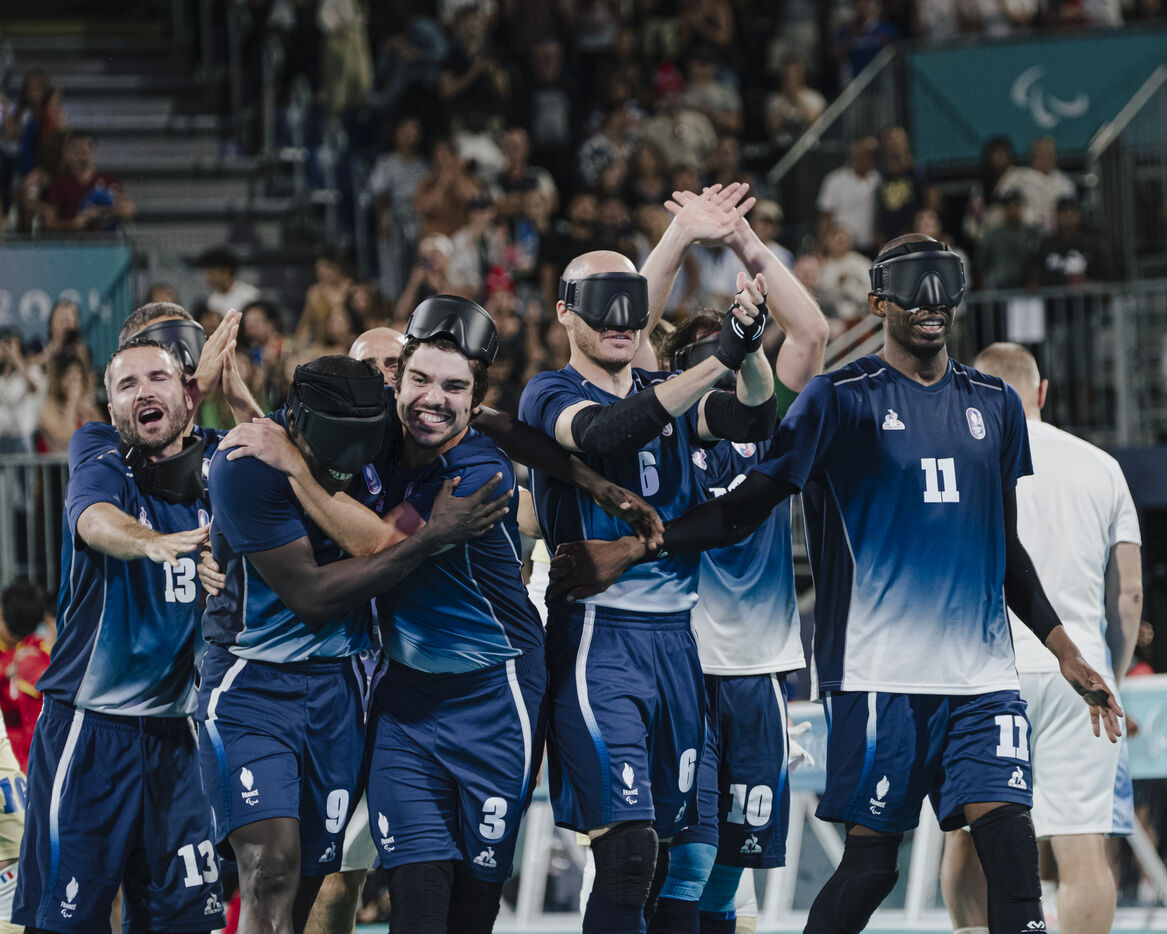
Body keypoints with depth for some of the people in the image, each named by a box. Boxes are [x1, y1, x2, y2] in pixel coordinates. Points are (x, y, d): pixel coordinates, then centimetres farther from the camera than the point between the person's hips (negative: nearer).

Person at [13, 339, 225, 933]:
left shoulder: (210, 483, 9)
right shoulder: (102, 475, -8)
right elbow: (98, 521, -29)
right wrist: (151, 542, -54)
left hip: (171, 730, 5)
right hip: (89, 725, -5)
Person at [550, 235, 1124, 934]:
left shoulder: (996, 405, 16)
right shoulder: (841, 399, 2)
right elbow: (744, 509, 2)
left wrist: (1067, 653, 20)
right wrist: (630, 551, -7)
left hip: (983, 673, 4)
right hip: (879, 671, -4)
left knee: (1012, 848, -10)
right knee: (871, 857, -4)